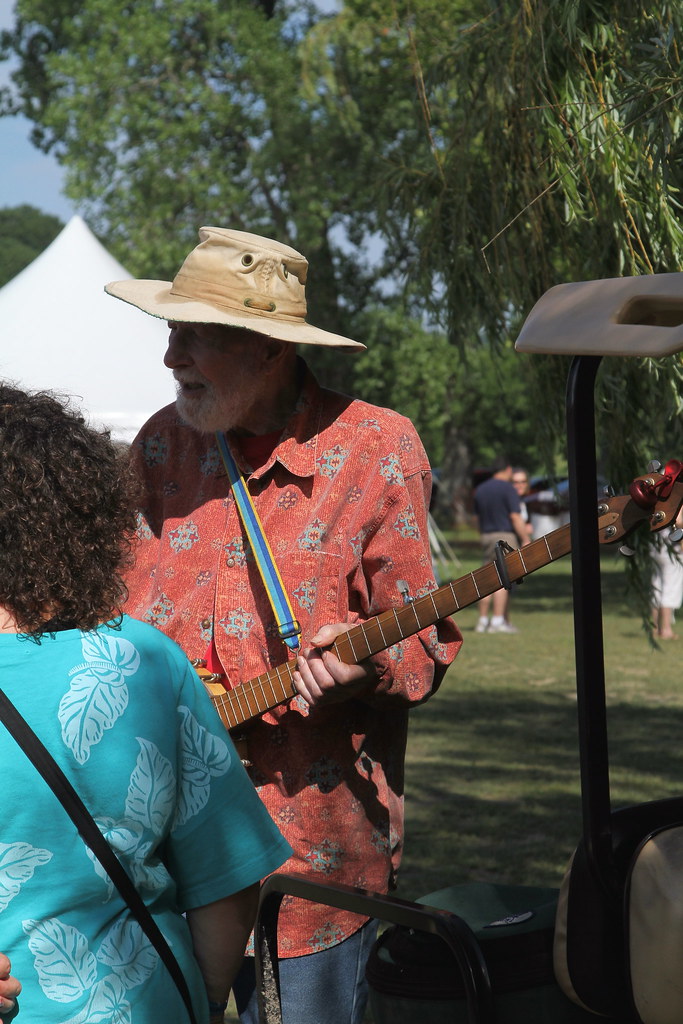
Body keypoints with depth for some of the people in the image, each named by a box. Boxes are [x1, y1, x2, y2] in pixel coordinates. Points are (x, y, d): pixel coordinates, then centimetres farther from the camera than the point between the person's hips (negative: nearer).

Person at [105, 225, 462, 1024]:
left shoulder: (376, 450, -7)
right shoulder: (161, 444, 5)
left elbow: (428, 639, -5)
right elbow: (114, 609, 12)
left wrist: (363, 670, -24)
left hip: (318, 835, -3)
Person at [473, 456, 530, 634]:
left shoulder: (480, 489, 13)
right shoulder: (508, 489, -9)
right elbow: (516, 518, -13)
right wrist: (526, 539, -9)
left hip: (487, 537, 7)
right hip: (506, 536, -7)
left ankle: (482, 621, 7)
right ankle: (498, 621, -10)